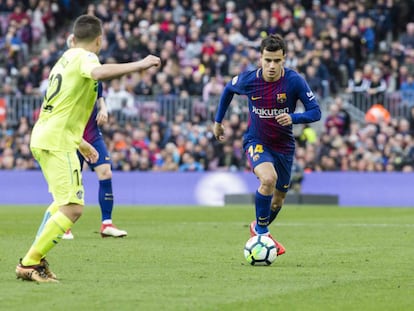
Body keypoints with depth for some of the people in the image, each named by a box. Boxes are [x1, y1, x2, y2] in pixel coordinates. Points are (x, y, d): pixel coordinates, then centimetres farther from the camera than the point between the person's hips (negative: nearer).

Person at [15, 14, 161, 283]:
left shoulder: (66, 58, 21)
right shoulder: (84, 57, -8)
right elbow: (99, 72, -35)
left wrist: (80, 143, 35)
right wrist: (139, 65, -30)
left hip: (43, 138, 10)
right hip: (58, 142, -10)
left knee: (64, 201, 27)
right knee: (73, 208, -14)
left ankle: (36, 259, 23)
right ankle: (30, 264, -15)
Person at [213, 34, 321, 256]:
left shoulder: (294, 81, -18)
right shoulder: (248, 80, -15)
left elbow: (315, 112, -15)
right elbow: (228, 90, 8)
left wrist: (293, 118, -34)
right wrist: (218, 121, 15)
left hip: (284, 145, 2)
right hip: (256, 142, -2)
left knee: (279, 197, 15)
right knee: (268, 178, -31)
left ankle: (260, 229, 46)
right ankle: (260, 230, -11)